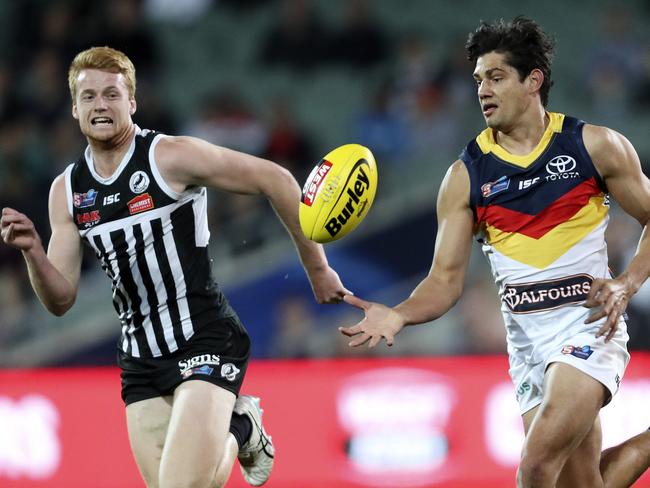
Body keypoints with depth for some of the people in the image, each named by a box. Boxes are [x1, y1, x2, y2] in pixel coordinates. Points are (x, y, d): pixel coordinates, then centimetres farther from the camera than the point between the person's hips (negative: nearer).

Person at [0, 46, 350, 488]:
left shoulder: (172, 157, -11)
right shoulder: (67, 191, 5)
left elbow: (274, 179, -6)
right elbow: (61, 300, 6)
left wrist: (317, 269, -2)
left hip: (206, 343, -6)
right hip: (141, 362, 6)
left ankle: (240, 429, 14)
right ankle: (237, 431, 33)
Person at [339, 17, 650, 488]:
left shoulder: (596, 146, -2)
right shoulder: (466, 175, 3)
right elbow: (446, 280, 1)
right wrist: (397, 316, -18)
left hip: (589, 327, -4)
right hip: (526, 340, 4)